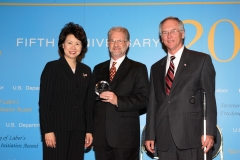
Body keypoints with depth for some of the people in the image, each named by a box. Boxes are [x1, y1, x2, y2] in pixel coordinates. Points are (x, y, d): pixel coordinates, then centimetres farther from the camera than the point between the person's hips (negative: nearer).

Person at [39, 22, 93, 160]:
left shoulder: (86, 71, 12)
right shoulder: (52, 67, -1)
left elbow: (89, 104, 13)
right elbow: (44, 102, -6)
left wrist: (89, 130, 8)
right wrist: (47, 130, -13)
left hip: (78, 131, 4)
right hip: (57, 129, -4)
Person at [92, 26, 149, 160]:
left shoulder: (138, 69, 3)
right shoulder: (98, 69, 17)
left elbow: (143, 99, -6)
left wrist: (118, 100, -18)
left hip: (125, 135, -4)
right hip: (101, 135, 4)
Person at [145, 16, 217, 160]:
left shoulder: (201, 60, 4)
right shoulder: (156, 68, 17)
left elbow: (209, 98, -2)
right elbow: (153, 103, 15)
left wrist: (209, 132, -10)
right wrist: (150, 135, 9)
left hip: (192, 136, -4)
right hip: (164, 140, 4)